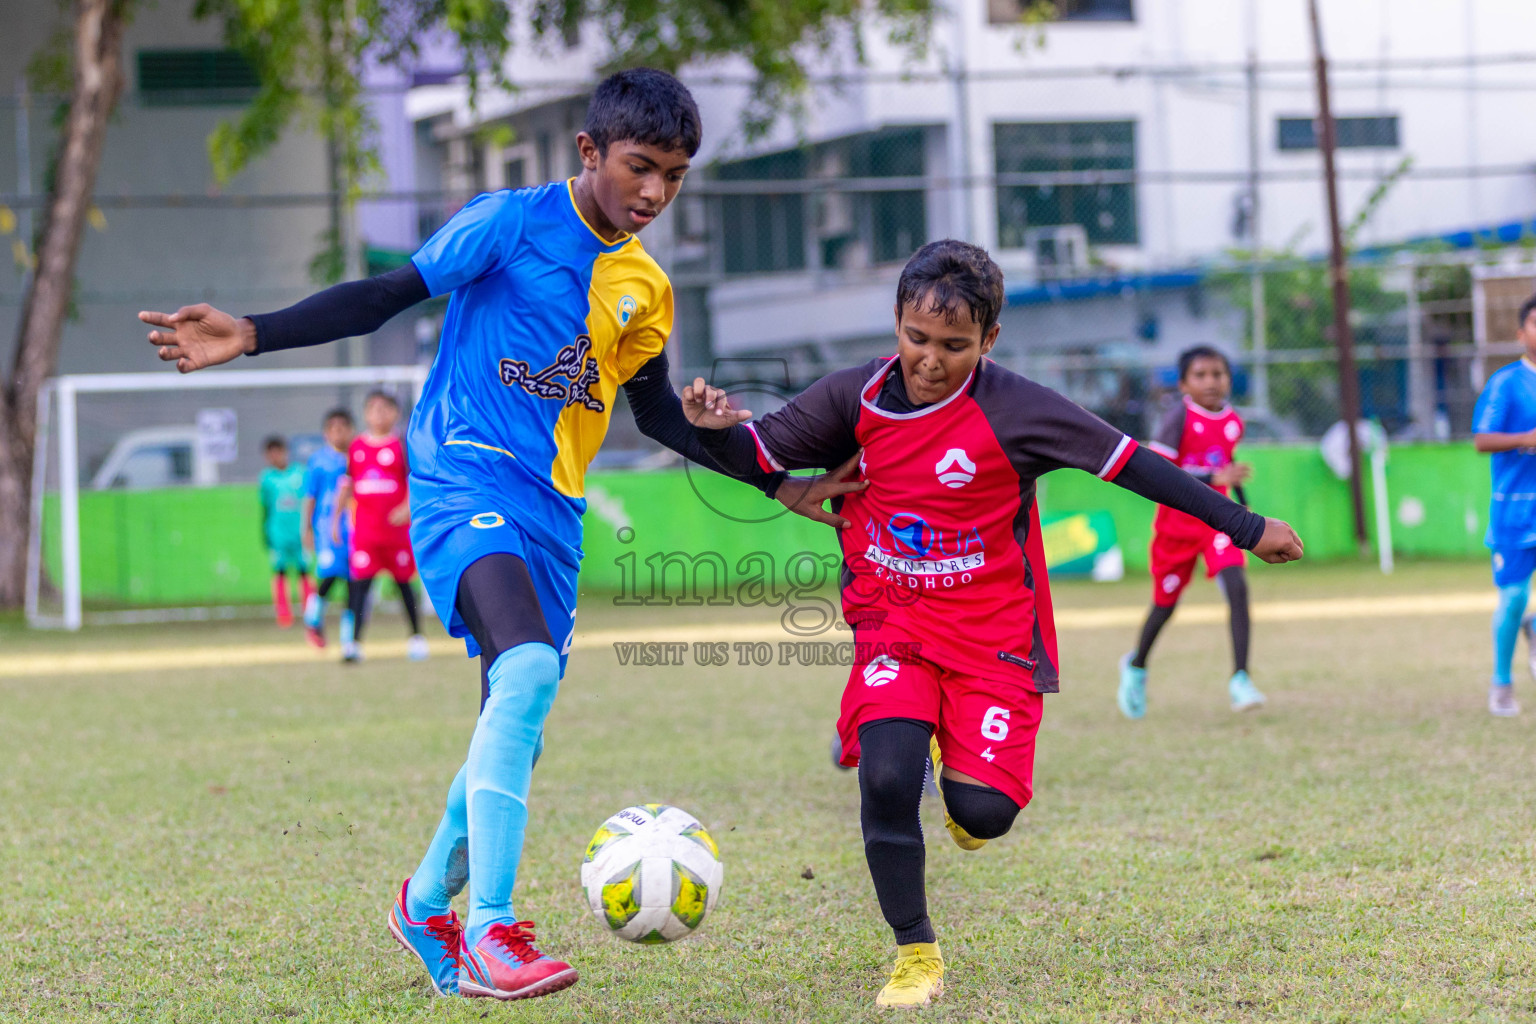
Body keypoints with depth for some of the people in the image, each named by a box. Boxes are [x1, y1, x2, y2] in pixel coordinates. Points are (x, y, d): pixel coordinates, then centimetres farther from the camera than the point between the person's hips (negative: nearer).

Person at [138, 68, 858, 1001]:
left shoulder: (646, 289, 13)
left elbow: (656, 410, 25)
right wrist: (252, 335, -14)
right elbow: (389, 296, -4)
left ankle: (430, 904, 35)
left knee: (517, 733, 8)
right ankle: (491, 933, -29)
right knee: (527, 671, -30)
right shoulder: (512, 223, -5)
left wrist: (778, 485, 24)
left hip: (553, 512, 7)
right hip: (465, 479, -7)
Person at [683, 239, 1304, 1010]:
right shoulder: (854, 399, -5)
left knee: (983, 812, -15)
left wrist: (1248, 530, -6)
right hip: (892, 627, 2)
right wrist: (715, 428, -21)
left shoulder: (1015, 411, -13)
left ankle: (963, 778, 26)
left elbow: (1132, 466, -9)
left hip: (994, 634, -2)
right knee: (885, 778, -22)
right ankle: (915, 954, -2)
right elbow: (757, 454, 3)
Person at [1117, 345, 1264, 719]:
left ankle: (1240, 679, -20)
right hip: (1177, 521, -3)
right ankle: (1136, 667, 40)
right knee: (1165, 603, 12)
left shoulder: (1234, 422, 1)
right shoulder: (1179, 419, -16)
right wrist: (1215, 477, -33)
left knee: (1236, 586, -20)